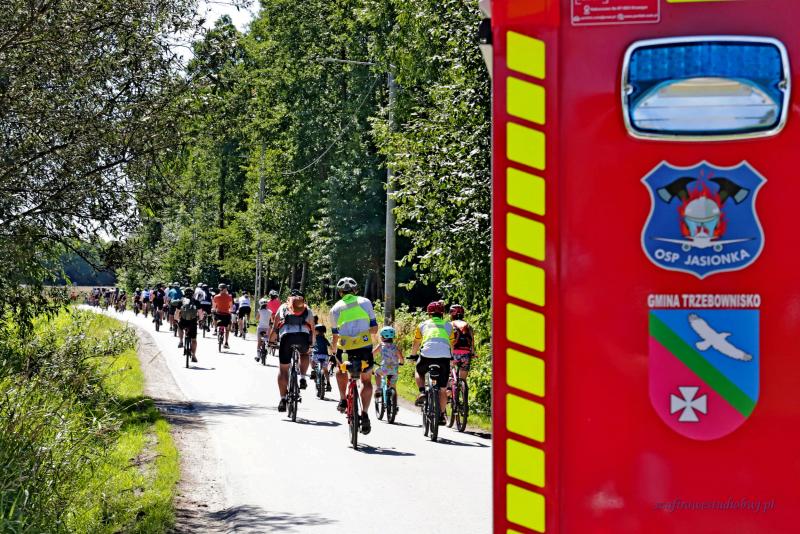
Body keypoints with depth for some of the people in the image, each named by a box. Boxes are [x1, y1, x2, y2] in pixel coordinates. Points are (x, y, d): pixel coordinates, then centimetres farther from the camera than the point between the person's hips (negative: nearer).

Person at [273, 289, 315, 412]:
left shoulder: (283, 307, 29)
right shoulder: (307, 310, 29)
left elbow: (275, 326, 30)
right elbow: (312, 329, 26)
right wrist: (311, 343, 37)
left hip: (286, 336, -1)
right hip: (303, 336, 1)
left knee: (283, 369, 8)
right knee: (304, 354, 34)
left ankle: (283, 399, 0)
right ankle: (302, 379, 14)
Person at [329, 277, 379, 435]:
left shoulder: (335, 308, 9)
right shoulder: (365, 302, 8)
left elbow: (335, 336, 12)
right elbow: (374, 329, 8)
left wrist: (334, 352, 28)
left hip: (345, 349, 0)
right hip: (365, 348, 0)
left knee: (341, 371, 34)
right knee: (366, 381, 15)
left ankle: (343, 400, 24)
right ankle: (364, 414, -1)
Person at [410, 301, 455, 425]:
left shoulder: (423, 325, 22)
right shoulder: (448, 326, 24)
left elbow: (415, 344, 34)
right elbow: (452, 345, 33)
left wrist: (413, 355, 52)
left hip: (427, 355, -1)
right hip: (444, 357, 1)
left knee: (419, 372, 32)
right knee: (443, 389, 13)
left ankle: (422, 393, 10)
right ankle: (442, 415, 14)